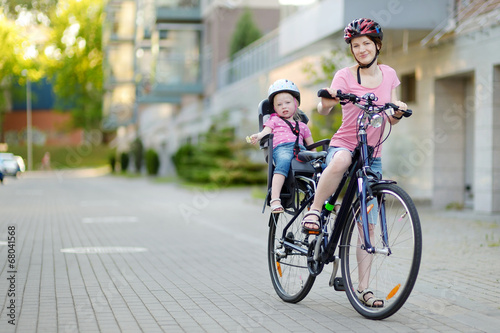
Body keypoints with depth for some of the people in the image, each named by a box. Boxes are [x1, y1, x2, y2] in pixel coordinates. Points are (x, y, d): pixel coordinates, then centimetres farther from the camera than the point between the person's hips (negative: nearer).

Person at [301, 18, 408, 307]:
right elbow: (324, 109, -17)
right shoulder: (345, 75, -4)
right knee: (341, 161, -44)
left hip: (372, 155, 4)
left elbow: (392, 119, 7)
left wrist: (399, 112, -15)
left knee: (368, 225, 0)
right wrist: (327, 101, -40)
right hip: (343, 145, -3)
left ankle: (364, 288, 5)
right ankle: (314, 210, -24)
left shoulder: (389, 74, 8)